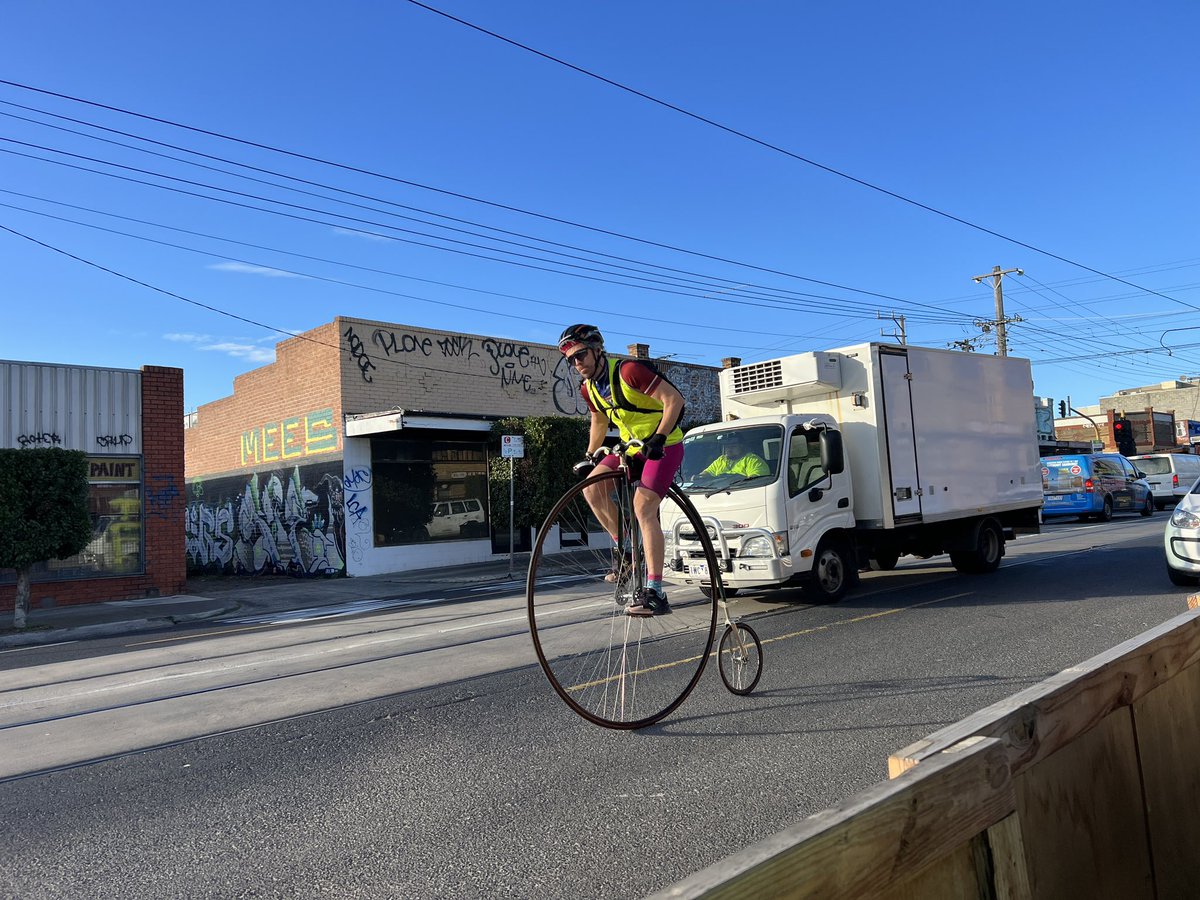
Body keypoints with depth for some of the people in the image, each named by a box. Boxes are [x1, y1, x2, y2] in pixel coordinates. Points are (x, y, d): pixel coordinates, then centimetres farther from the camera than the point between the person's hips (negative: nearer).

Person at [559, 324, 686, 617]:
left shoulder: (629, 371, -21)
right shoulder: (589, 389, 3)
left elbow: (674, 399, -21)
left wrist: (658, 438, -27)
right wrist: (590, 456, 21)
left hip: (664, 446, -7)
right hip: (633, 447, 7)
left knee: (643, 507, -22)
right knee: (592, 487, -13)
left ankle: (655, 593, -21)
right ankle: (624, 548, 4)